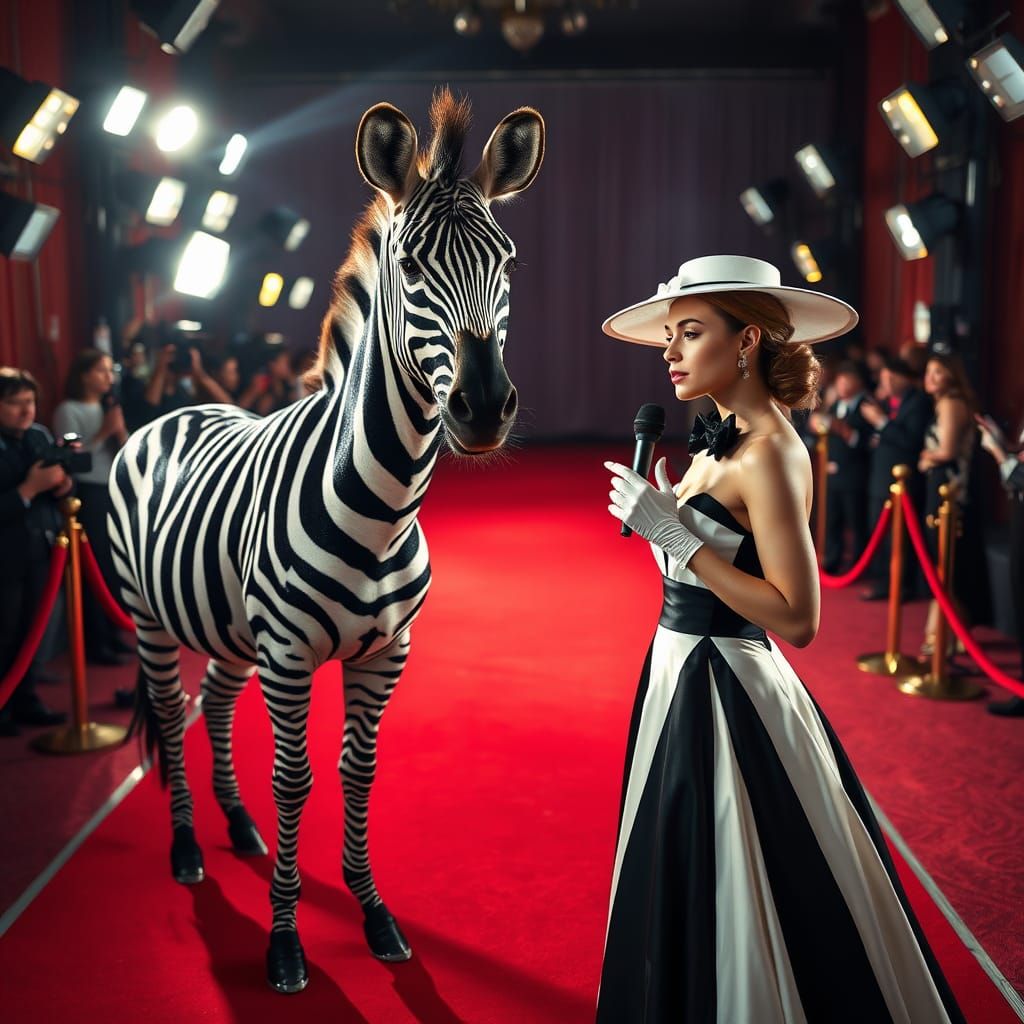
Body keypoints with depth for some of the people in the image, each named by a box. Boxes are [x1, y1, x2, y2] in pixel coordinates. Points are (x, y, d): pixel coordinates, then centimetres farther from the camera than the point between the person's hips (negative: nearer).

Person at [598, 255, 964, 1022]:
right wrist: (656, 515, 1)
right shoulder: (721, 439, 8)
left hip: (726, 695, -9)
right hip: (680, 678, 9)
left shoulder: (769, 452, -18)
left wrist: (675, 534, -23)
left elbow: (797, 617, -24)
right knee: (680, 903, 22)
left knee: (734, 911, 7)